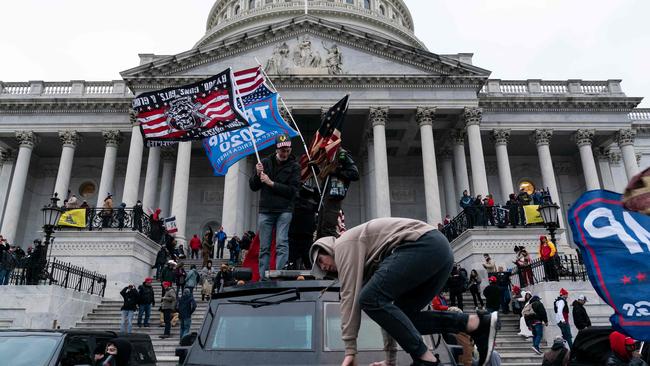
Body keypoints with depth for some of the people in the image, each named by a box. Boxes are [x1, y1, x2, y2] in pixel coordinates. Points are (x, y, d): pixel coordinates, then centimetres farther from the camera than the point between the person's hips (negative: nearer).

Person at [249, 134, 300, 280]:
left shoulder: (294, 166, 2)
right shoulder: (265, 162, 9)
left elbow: (293, 190, -8)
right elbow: (253, 186, 11)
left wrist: (271, 183, -13)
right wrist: (258, 174, -8)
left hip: (284, 211, -2)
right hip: (265, 211, 3)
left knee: (281, 243, -11)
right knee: (264, 247, 3)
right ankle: (263, 278, 7)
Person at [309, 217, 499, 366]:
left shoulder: (344, 244, 6)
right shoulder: (366, 262, 31)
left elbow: (350, 296, -4)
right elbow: (385, 304, 30)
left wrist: (350, 350, -3)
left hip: (424, 245, -10)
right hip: (440, 250, 10)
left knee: (370, 299, -12)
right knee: (402, 316, 11)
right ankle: (478, 323, 4)